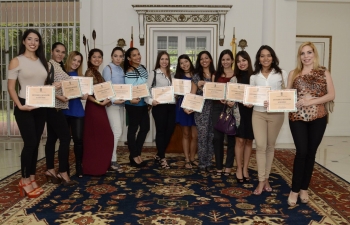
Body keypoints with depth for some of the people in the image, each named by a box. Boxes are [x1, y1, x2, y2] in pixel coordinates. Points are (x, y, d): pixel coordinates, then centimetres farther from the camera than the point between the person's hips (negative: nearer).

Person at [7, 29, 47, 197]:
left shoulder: (42, 61, 12)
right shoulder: (17, 61, -3)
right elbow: (10, 87, -7)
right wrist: (19, 106, -19)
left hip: (41, 107, 5)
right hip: (25, 108, -5)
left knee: (35, 144, 9)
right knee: (30, 143, -7)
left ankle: (32, 178, 21)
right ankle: (25, 180, 9)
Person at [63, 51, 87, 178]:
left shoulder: (79, 76, 11)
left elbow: (83, 91, 10)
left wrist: (84, 95, -11)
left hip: (77, 110, 2)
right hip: (64, 110, -2)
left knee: (78, 139, -1)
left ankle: (79, 166, 12)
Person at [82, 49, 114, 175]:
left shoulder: (97, 73, 15)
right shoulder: (90, 72, -11)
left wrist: (106, 100, 3)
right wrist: (100, 102, -21)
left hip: (99, 108, 9)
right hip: (94, 108, -9)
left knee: (101, 137, 13)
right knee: (95, 138, -4)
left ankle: (99, 166, 23)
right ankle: (94, 168, 5)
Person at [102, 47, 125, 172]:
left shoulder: (121, 70, 15)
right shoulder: (108, 69, -6)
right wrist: (113, 100, -26)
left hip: (120, 103, 8)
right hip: (112, 103, -7)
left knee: (118, 131, 8)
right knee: (117, 131, -11)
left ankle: (110, 156, 19)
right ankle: (111, 161, -3)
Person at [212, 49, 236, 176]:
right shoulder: (216, 75, 10)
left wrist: (232, 102, -19)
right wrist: (224, 100, -11)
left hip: (232, 108, -2)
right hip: (218, 108, 2)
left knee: (231, 137, 4)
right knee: (217, 137, 4)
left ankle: (228, 166, 15)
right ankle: (218, 166, 14)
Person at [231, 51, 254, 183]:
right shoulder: (234, 79, 4)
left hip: (252, 112, 0)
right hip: (239, 111, 0)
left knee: (249, 141, 9)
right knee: (240, 140, 1)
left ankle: (245, 169, 21)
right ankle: (239, 169, 14)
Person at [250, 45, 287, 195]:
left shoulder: (281, 74, 3)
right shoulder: (254, 77, 8)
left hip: (276, 113, 0)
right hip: (258, 113, 1)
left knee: (270, 146, 9)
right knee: (260, 146, -5)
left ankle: (266, 178, 21)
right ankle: (261, 181, 2)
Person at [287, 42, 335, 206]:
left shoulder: (324, 73, 6)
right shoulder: (293, 74, 8)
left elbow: (331, 95, -2)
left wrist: (312, 101, -15)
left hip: (318, 118, 1)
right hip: (297, 117, -1)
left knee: (311, 152, 7)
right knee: (302, 152, -7)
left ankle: (304, 188, 21)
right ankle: (294, 190, 6)